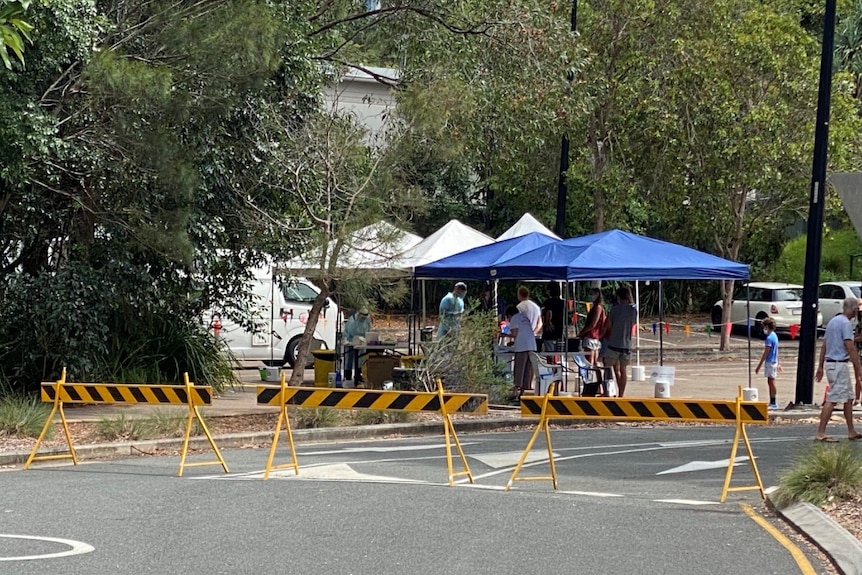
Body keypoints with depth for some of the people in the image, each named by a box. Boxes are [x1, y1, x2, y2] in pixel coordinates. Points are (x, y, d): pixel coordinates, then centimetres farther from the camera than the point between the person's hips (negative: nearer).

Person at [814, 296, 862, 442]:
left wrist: (820, 367, 20)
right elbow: (850, 348, -19)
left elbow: (823, 346, 18)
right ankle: (821, 433, -12)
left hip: (830, 363, 10)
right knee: (832, 399, -10)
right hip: (839, 364, -10)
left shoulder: (833, 321, 16)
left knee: (848, 397, 15)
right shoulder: (845, 323, -13)